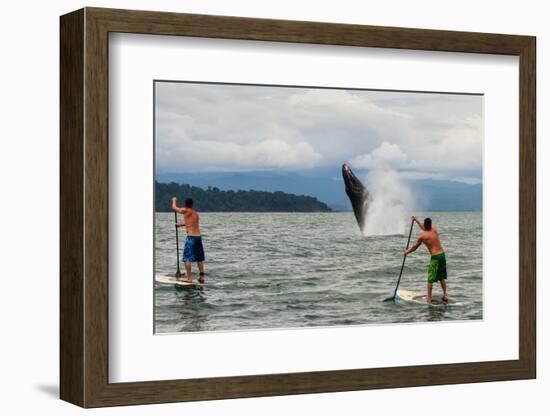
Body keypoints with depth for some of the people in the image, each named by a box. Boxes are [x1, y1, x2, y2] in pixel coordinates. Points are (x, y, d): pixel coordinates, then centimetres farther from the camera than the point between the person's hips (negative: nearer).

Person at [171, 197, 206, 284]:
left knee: (187, 258, -4)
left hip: (191, 237, -7)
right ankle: (202, 277, 15)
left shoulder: (185, 211, -5)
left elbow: (174, 208, 10)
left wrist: (174, 200, 31)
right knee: (199, 258, 14)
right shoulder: (196, 213, 15)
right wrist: (180, 225, 50)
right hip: (198, 237, 7)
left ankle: (189, 278, -8)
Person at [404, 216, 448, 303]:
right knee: (442, 278, 19)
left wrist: (407, 251, 28)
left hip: (435, 257, -6)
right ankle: (445, 295, 19)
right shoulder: (435, 230, 8)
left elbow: (414, 247, 9)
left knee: (430, 279, 2)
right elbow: (424, 228, 30)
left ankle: (429, 298, 3)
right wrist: (416, 220, 40)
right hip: (442, 254, 6)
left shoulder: (422, 236, -6)